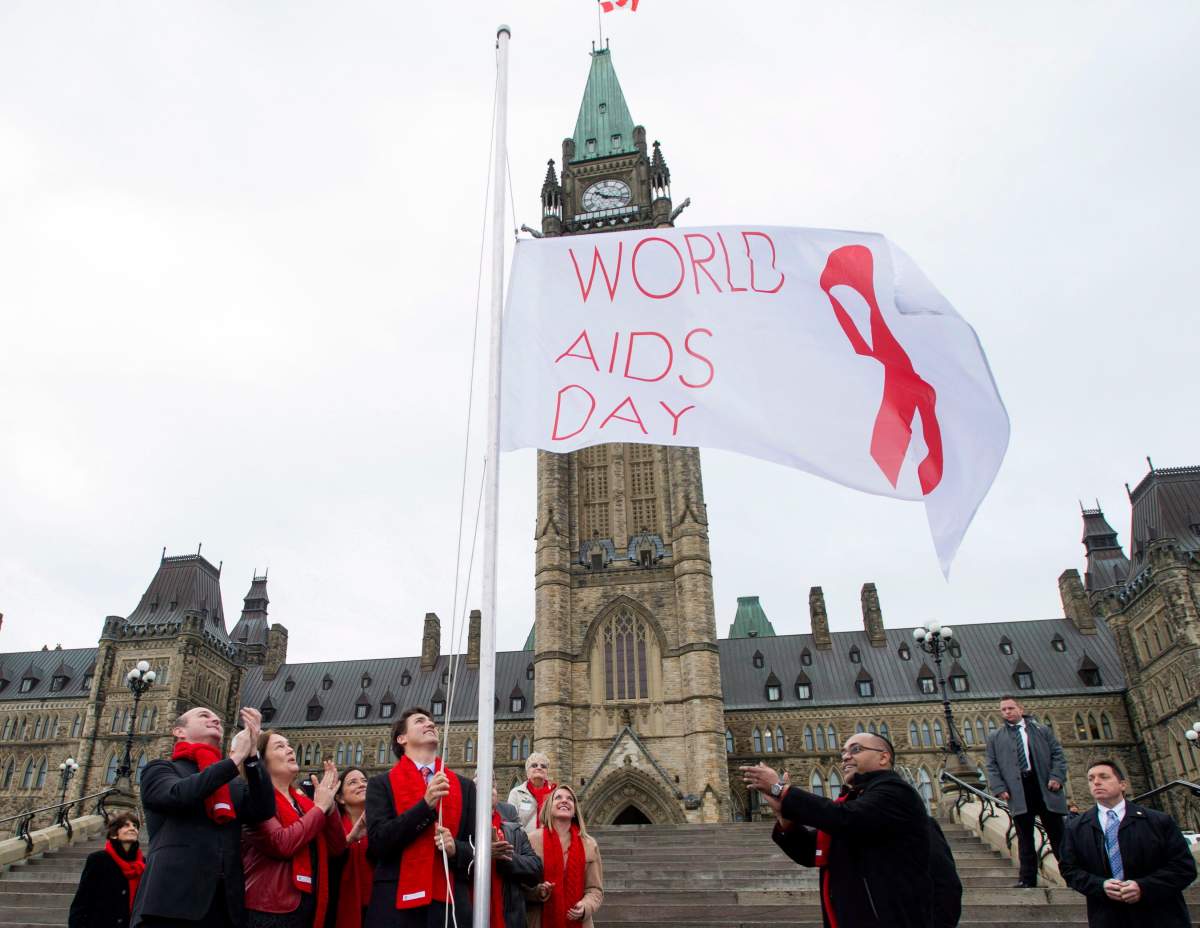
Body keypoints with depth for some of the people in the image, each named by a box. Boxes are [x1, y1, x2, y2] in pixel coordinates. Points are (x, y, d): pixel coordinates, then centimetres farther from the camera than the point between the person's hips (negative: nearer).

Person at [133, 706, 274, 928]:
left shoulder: (235, 783, 20)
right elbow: (178, 794, -12)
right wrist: (235, 759, -5)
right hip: (172, 901, -4)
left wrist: (251, 754, -6)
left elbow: (264, 810, 2)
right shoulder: (159, 769, 10)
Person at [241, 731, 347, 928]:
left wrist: (329, 805, -5)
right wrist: (319, 808, -13)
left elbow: (337, 848, 7)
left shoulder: (301, 799, 12)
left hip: (309, 906, 7)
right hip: (270, 910, -7)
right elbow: (280, 844, -25)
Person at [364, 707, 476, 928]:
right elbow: (377, 842, -8)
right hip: (397, 906, -2)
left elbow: (478, 847, 10)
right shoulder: (381, 784, 3)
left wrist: (456, 849, -11)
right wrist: (425, 804, -15)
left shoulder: (464, 786, 9)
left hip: (450, 905, 2)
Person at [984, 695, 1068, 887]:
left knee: (1058, 834, 3)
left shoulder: (1042, 730, 14)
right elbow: (992, 766, 9)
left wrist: (1056, 777, -5)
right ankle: (1027, 879, 4)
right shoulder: (995, 738, 14)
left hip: (1045, 787, 0)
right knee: (1025, 837, 1)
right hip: (1017, 791, 0)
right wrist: (999, 788, -4)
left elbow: (1058, 754, 10)